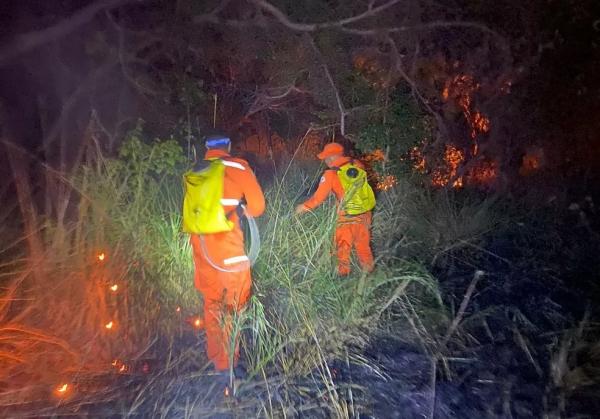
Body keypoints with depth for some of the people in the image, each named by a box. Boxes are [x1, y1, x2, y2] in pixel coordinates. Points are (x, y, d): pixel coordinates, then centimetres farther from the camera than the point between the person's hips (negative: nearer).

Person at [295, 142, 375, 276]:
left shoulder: (331, 173, -12)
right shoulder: (358, 165, 0)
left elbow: (319, 197, -9)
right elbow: (365, 185, 8)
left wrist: (304, 207, 4)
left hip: (347, 216, -5)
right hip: (365, 213, 5)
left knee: (343, 247, 11)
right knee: (363, 246, 19)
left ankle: (343, 274, 18)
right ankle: (368, 272, 29)